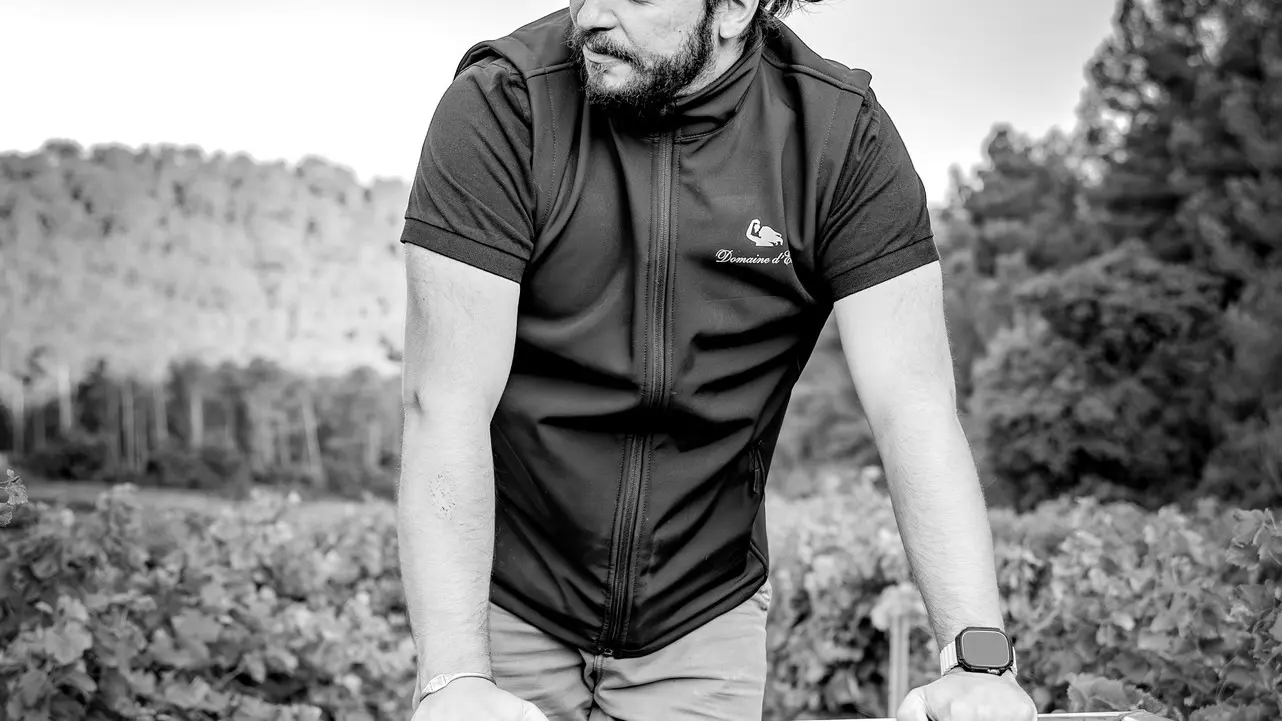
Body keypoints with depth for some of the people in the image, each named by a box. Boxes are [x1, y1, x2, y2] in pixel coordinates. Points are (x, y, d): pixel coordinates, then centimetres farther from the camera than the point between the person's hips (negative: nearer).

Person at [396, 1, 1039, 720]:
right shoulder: (499, 104, -17)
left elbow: (913, 406, -14)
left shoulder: (844, 131, -12)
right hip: (504, 604, -1)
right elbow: (447, 407, -20)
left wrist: (979, 658, -24)